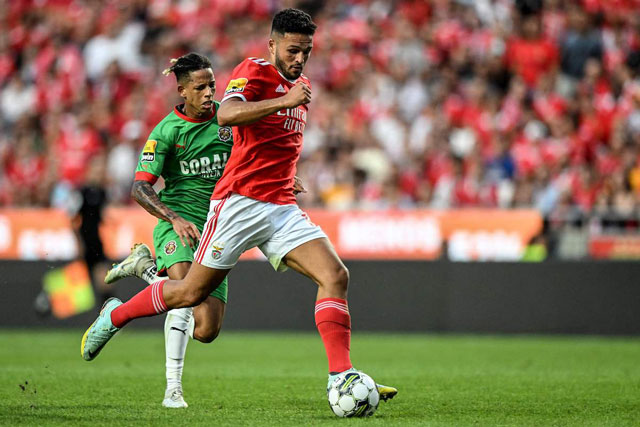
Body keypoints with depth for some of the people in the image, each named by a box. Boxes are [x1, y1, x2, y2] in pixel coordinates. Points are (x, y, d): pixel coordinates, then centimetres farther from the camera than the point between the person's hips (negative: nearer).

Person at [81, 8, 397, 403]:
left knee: (336, 275, -13)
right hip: (240, 203, -6)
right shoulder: (254, 71, -7)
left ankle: (341, 378, -15)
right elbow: (226, 115, -28)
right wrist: (284, 101, -33)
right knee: (192, 292, -1)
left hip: (283, 208, 6)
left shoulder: (302, 86, 18)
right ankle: (115, 315, 24)